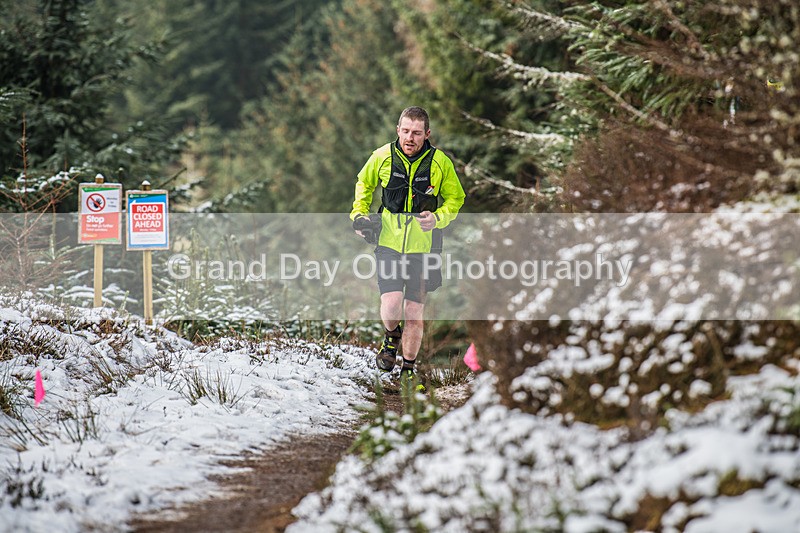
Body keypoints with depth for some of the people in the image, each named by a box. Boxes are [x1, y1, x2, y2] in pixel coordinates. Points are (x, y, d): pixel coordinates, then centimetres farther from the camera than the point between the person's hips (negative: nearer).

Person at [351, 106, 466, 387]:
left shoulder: (440, 163, -7)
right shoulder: (382, 157, -5)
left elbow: (455, 198, 7)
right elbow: (364, 184, 16)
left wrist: (438, 218, -12)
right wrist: (359, 214, 2)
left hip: (422, 247, 0)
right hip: (389, 244, 0)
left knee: (414, 314, 4)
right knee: (391, 305, -16)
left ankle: (408, 369, 24)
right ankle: (392, 338, 19)